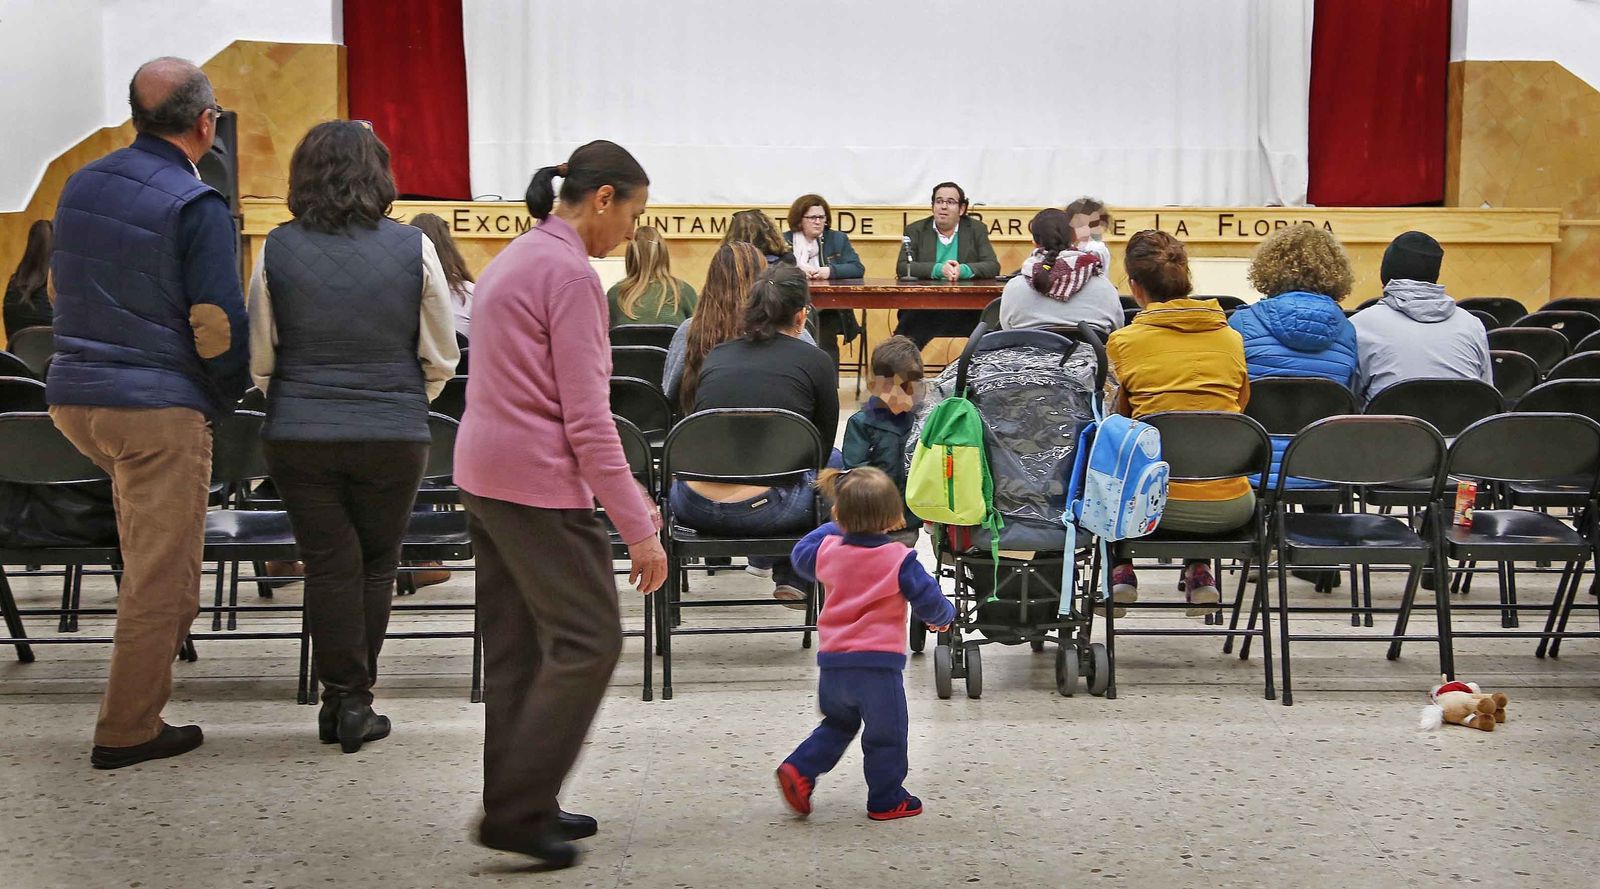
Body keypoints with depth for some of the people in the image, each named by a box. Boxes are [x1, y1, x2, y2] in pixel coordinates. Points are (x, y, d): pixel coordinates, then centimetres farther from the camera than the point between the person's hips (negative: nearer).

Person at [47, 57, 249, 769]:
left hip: (73, 397, 7)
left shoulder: (81, 185, 8)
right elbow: (218, 324, -15)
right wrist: (228, 396, 2)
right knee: (159, 573, 1)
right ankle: (128, 731, 6)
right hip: (158, 408, -7)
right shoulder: (196, 207, -13)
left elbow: (64, 289, 17)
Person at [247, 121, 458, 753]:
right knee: (376, 565, 13)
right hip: (393, 436, 0)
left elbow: (258, 357, 3)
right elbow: (441, 358, 1)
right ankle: (355, 701, 16)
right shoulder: (413, 248, -6)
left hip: (298, 434, 1)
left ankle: (341, 698, 12)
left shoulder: (278, 250, -4)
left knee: (328, 565, 9)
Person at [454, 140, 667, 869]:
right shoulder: (570, 271, -14)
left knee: (519, 644, 14)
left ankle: (519, 806, 20)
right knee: (589, 640, -5)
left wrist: (622, 493, 20)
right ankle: (516, 811, -3)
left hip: (485, 473, 10)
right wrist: (638, 528, -16)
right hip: (537, 480, -10)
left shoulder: (519, 257, 16)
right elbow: (586, 417, -18)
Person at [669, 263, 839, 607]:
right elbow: (822, 448, 15)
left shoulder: (716, 356, 14)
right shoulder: (816, 361, 4)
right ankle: (793, 579, 30)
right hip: (766, 511, -4)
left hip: (695, 511, 4)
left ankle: (763, 559, 45)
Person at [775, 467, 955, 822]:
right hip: (878, 663, -5)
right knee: (886, 735, 9)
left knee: (838, 723, 25)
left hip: (832, 662, 5)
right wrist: (944, 616, 15)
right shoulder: (899, 560, -12)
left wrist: (831, 528, 32)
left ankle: (799, 770, 9)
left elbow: (801, 555, 23)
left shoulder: (828, 551, 1)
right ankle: (886, 800, 15)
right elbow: (929, 602, -7)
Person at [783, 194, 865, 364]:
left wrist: (830, 271, -15)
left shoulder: (838, 239, 14)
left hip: (828, 312, 1)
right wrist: (796, 271, -20)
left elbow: (858, 268, 2)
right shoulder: (784, 241, 11)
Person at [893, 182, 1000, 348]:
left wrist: (963, 270, -19)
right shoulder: (915, 230, 8)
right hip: (924, 309, -1)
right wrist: (938, 269, -19)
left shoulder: (976, 229, 10)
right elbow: (902, 267, -4)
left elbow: (993, 266, 1)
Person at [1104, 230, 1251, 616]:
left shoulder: (1123, 342, -1)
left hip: (1157, 503, -2)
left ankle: (1121, 570, 27)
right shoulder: (1231, 338, 7)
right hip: (1230, 508, 2)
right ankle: (1199, 572, 25)